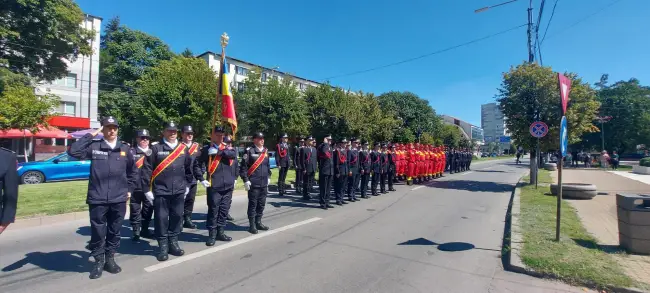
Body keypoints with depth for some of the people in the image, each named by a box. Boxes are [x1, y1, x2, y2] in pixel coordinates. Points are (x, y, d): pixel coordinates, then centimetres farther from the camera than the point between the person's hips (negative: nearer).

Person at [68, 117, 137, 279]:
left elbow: (133, 170, 17)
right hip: (97, 199, -2)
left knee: (114, 232, 13)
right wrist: (91, 135, -11)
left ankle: (110, 259, 29)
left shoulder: (124, 149, 6)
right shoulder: (94, 146, 0)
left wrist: (129, 189, 16)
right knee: (98, 233, 7)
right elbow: (73, 151, -17)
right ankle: (98, 261, 25)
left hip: (119, 199, 2)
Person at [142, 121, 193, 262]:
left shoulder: (183, 148, 7)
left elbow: (188, 167, 15)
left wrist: (187, 184, 16)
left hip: (179, 191, 3)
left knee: (177, 217, 10)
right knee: (161, 218, 3)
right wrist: (147, 189, -6)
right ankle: (163, 247, 16)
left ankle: (173, 243, 25)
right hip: (160, 191, -3)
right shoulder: (155, 148, -4)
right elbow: (147, 169, -4)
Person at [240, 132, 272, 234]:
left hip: (264, 183, 6)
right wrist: (245, 180, -13)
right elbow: (243, 166, -10)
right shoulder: (249, 151, -9)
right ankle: (252, 225, 13)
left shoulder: (265, 151, 11)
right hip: (253, 184, -6)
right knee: (253, 204, 2)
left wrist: (268, 177, 17)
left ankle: (258, 222, 26)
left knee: (261, 204, 13)